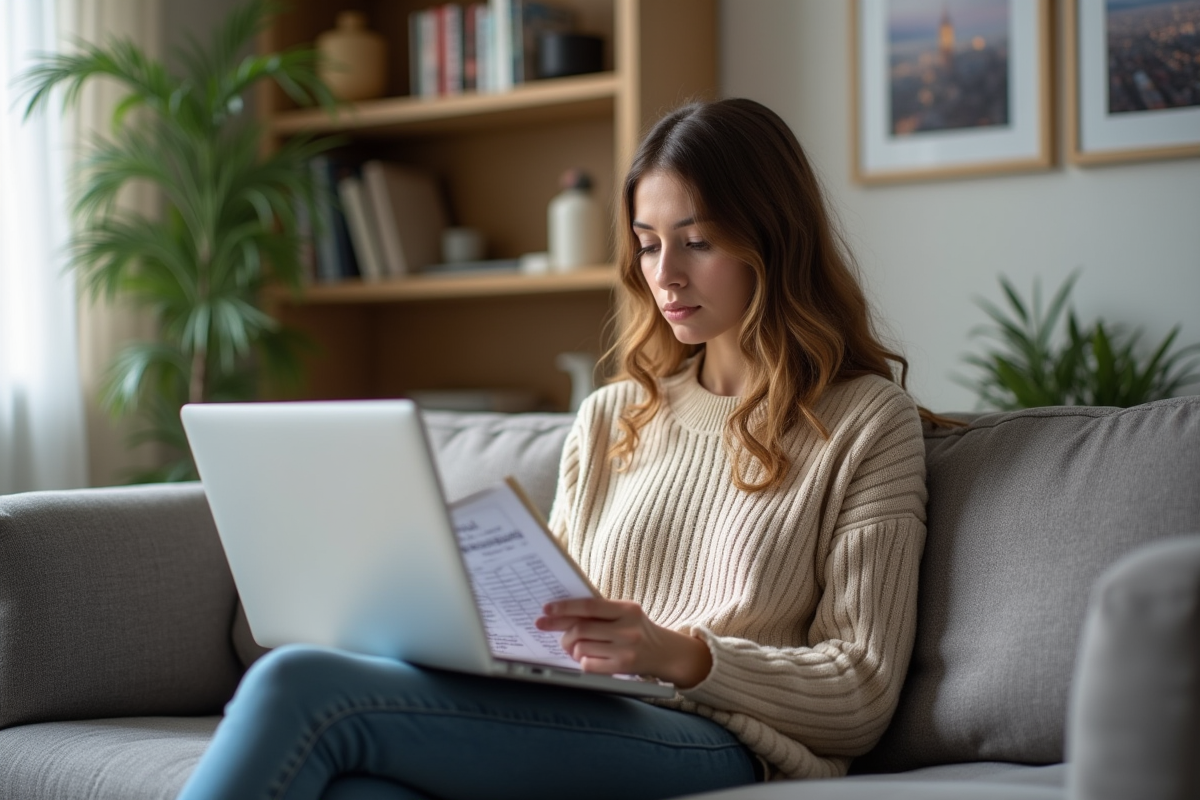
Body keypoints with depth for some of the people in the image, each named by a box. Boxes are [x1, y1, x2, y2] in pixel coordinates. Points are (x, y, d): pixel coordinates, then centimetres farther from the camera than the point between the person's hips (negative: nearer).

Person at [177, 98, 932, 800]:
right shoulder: (609, 420, 25)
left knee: (303, 686, -27)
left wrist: (680, 655, -15)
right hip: (568, 725, 5)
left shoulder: (869, 423, 8)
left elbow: (861, 697, 1)